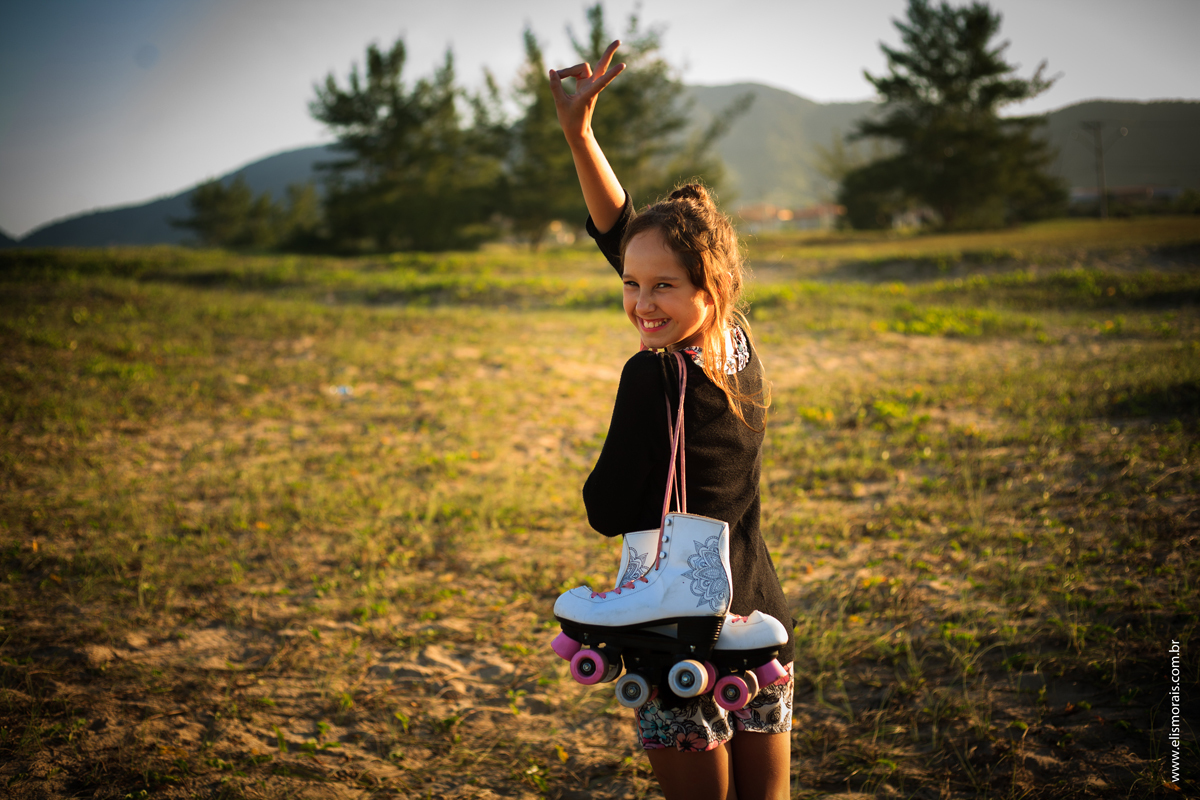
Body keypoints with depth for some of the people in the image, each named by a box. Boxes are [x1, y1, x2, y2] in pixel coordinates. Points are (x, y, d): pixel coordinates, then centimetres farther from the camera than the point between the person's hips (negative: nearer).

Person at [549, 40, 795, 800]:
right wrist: (579, 131, -1)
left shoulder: (655, 376, -23)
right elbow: (624, 232, 3)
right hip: (764, 624, 7)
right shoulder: (740, 343, -2)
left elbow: (609, 511, -13)